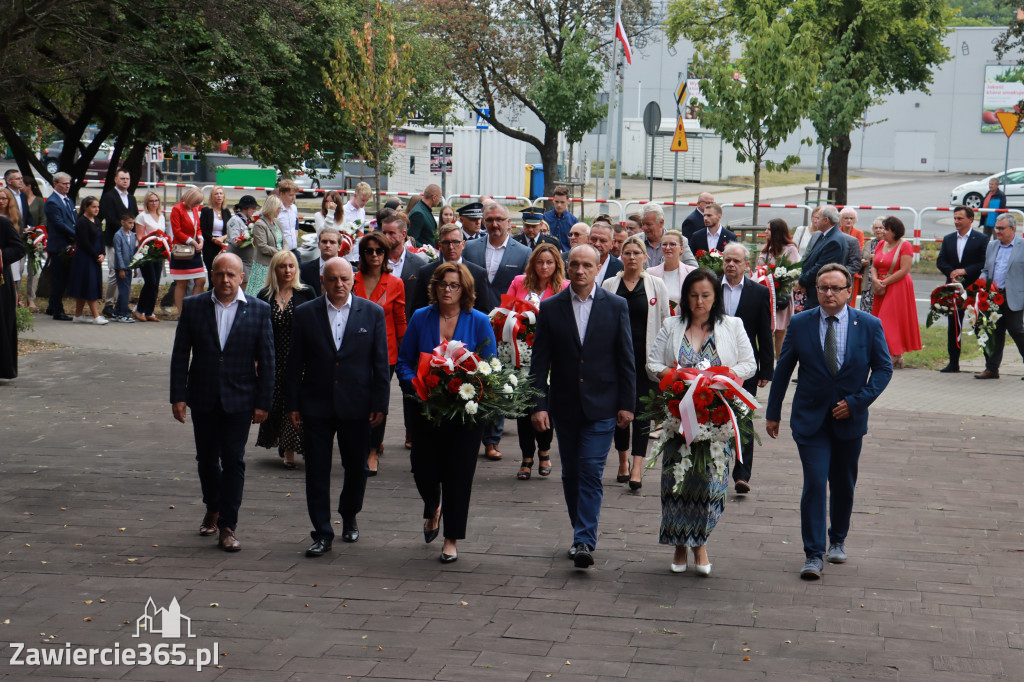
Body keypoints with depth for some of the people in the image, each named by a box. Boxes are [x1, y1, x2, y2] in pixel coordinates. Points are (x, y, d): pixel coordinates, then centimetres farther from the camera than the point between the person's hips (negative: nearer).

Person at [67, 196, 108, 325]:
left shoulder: (96, 222, 14)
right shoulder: (82, 222, -11)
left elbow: (100, 240, 15)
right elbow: (85, 243, -16)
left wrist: (102, 255, 0)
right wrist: (96, 256, -13)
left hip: (95, 259, 8)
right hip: (84, 260, -8)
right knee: (90, 286, -9)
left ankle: (78, 315, 16)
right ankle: (96, 316, -10)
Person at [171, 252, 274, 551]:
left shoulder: (258, 310, -3)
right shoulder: (193, 306, 0)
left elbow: (266, 360, -2)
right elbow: (180, 354, 2)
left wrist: (263, 402, -5)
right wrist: (178, 396, -3)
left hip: (239, 398, -2)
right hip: (203, 398, 2)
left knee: (233, 460, -3)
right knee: (206, 458, 14)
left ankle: (227, 526, 3)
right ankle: (213, 509, 37)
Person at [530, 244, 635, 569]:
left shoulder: (616, 306, 0)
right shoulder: (550, 308, 2)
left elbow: (626, 359, 2)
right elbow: (540, 362, 1)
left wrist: (627, 404, -2)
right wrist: (538, 405, -6)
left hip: (601, 407, -2)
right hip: (564, 407, 2)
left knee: (590, 472, -10)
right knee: (571, 474, 11)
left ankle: (584, 542, -10)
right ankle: (582, 535, 25)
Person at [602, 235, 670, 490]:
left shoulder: (656, 285, 4)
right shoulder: (609, 285, 8)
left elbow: (665, 321, 5)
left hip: (645, 356, -2)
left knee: (642, 410, -7)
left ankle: (637, 467, -10)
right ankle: (623, 461, 22)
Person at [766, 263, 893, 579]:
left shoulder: (869, 325, -3)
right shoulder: (800, 323, -3)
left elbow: (884, 368, 1)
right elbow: (783, 370, 4)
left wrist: (857, 401, -11)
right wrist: (772, 413, 5)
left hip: (850, 419, 1)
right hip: (810, 419, -1)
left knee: (844, 485, 15)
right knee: (814, 484, -11)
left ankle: (838, 540, 37)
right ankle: (813, 555, -6)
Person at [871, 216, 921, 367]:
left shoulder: (905, 245, -8)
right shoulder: (881, 245, 13)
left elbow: (904, 270, -15)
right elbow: (874, 265, 13)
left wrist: (884, 282, -15)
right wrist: (875, 280, -7)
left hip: (899, 287, -7)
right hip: (882, 288, 7)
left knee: (894, 320, -8)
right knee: (880, 321, 4)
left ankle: (897, 358, -3)